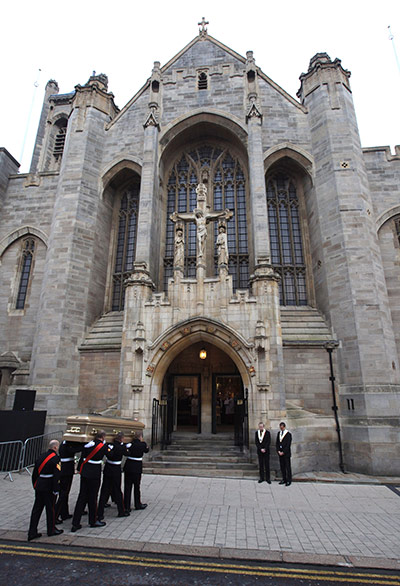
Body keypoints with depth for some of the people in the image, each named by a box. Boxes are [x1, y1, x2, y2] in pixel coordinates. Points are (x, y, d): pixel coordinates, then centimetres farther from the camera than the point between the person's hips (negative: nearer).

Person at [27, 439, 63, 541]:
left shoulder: (41, 456, 7)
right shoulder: (55, 458, -16)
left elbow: (34, 473, 13)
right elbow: (56, 476, -19)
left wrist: (35, 485, 22)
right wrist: (56, 490, -12)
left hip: (38, 487, 7)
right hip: (49, 488, -7)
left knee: (37, 509, 14)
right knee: (50, 508, 8)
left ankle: (32, 532, 18)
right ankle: (51, 530, 23)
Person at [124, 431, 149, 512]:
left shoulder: (129, 444, -2)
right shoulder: (143, 444, -8)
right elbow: (146, 450, 9)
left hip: (128, 467, 2)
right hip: (137, 467, -2)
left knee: (127, 487, 11)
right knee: (137, 486, 13)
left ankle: (126, 507, 15)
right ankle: (138, 505, 27)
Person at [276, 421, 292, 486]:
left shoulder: (288, 434, -10)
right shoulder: (279, 433, 9)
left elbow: (288, 444, -13)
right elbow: (277, 443, 10)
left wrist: (283, 452, -12)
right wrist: (278, 451, -1)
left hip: (286, 453, -6)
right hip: (280, 453, 6)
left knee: (288, 467, 1)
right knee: (282, 466, 10)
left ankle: (289, 480, 10)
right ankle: (284, 479, 20)